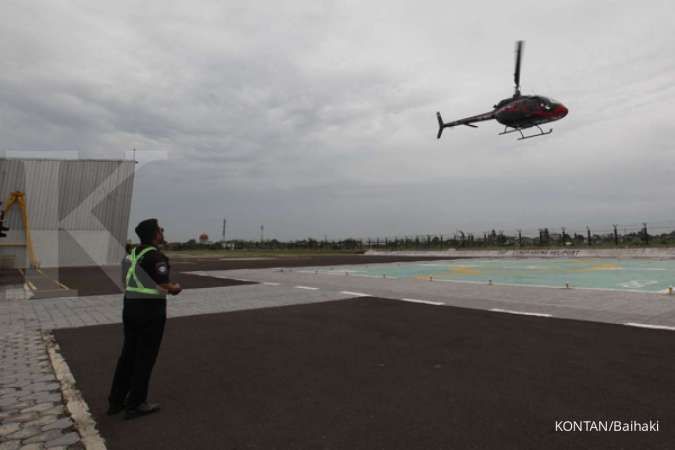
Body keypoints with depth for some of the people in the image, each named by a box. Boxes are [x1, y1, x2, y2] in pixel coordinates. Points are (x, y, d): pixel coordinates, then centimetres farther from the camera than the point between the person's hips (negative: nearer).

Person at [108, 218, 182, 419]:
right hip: (150, 311, -8)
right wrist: (176, 288, -1)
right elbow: (166, 286, -22)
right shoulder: (156, 256, -18)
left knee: (127, 355, 17)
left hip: (130, 307, 8)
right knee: (145, 358, 4)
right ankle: (135, 405, 14)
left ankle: (116, 401, 27)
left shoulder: (132, 253, 9)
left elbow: (126, 282, 18)